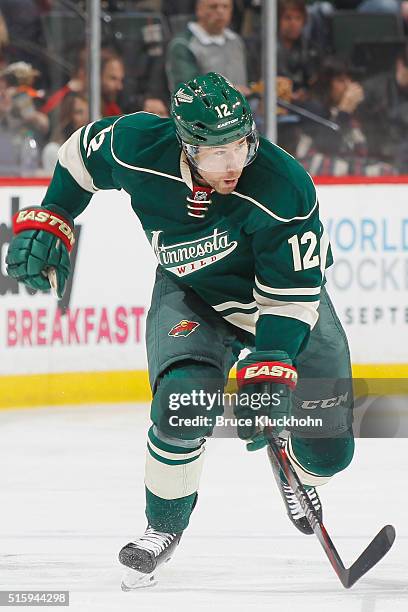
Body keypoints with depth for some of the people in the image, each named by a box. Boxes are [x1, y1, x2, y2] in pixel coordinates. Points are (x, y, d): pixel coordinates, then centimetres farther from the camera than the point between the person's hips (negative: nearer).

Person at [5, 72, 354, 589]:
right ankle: (164, 526, -2)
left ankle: (295, 474, 36)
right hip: (191, 294, 1)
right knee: (184, 401, -27)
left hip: (286, 299, -1)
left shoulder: (286, 191, -35)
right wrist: (48, 219, -6)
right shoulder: (138, 146, -27)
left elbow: (291, 295, -28)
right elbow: (82, 153, -3)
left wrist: (267, 372, -35)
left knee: (327, 449, -4)